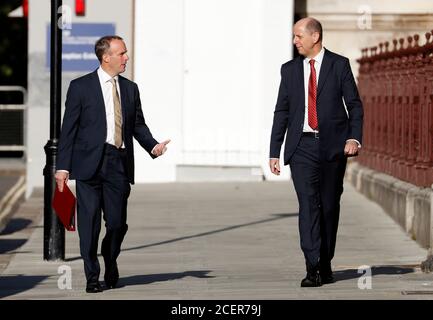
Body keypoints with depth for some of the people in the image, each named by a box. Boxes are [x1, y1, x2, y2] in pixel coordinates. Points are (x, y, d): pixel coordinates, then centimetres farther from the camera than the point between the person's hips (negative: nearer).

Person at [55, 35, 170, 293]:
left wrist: (153, 145, -2)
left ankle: (111, 265, 29)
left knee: (118, 223, 2)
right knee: (90, 222, -3)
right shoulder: (81, 87, 1)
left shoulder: (130, 88, 14)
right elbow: (69, 128, 0)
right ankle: (92, 277, 6)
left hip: (119, 164, 3)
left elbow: (138, 124, 18)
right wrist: (63, 166, -5)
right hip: (90, 163, -3)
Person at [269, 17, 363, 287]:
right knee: (308, 204, -10)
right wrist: (275, 152, 7)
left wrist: (354, 137, -11)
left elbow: (354, 104, 3)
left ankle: (325, 265, 17)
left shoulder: (339, 64, 3)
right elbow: (282, 112, 11)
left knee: (330, 205, 5)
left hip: (333, 145, -1)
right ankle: (312, 268, -15)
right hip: (302, 146, 1)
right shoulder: (290, 70, 10)